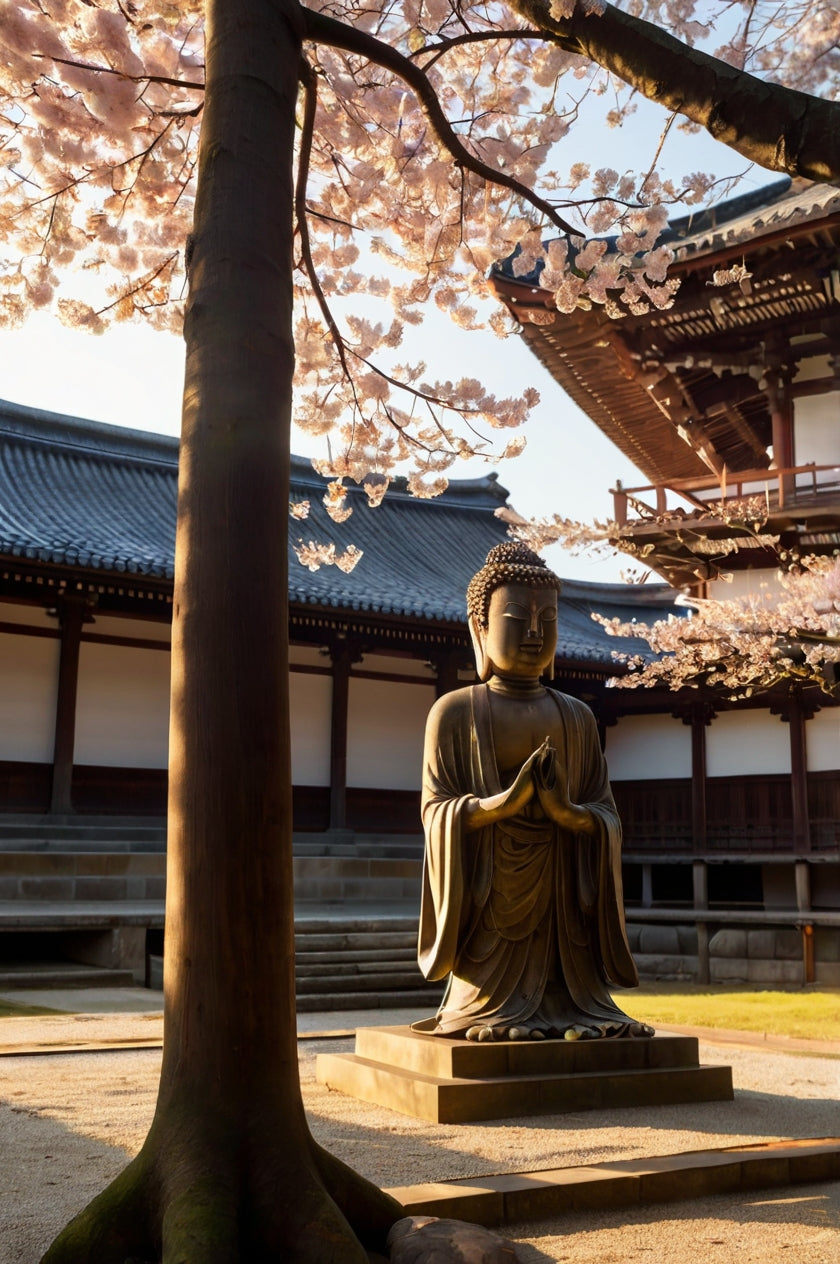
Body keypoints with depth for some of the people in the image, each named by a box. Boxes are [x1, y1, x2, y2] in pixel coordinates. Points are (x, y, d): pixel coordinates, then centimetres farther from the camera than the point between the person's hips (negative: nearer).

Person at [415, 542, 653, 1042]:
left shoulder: (576, 716, 11)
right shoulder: (456, 711, 1)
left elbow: (608, 818, 7)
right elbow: (436, 811, -5)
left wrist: (567, 810, -16)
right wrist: (506, 800, -22)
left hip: (561, 891, 3)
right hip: (491, 892, -3)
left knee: (567, 978, -3)